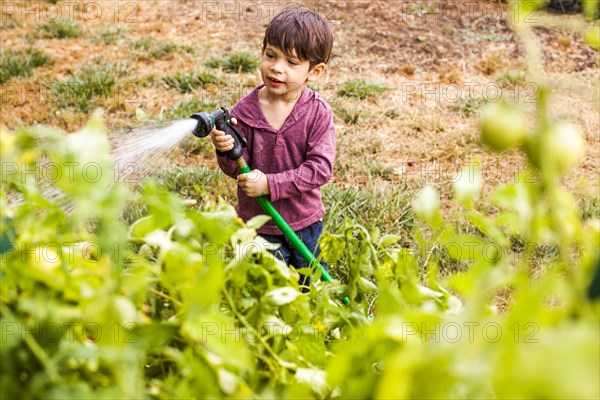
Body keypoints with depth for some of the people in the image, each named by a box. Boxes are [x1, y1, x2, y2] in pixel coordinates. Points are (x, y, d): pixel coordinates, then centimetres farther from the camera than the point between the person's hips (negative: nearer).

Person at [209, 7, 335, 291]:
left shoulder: (318, 113, -14)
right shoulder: (244, 111, -11)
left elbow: (321, 167, -20)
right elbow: (236, 170, -9)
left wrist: (270, 184, -27)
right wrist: (227, 152, -32)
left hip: (305, 223, 1)